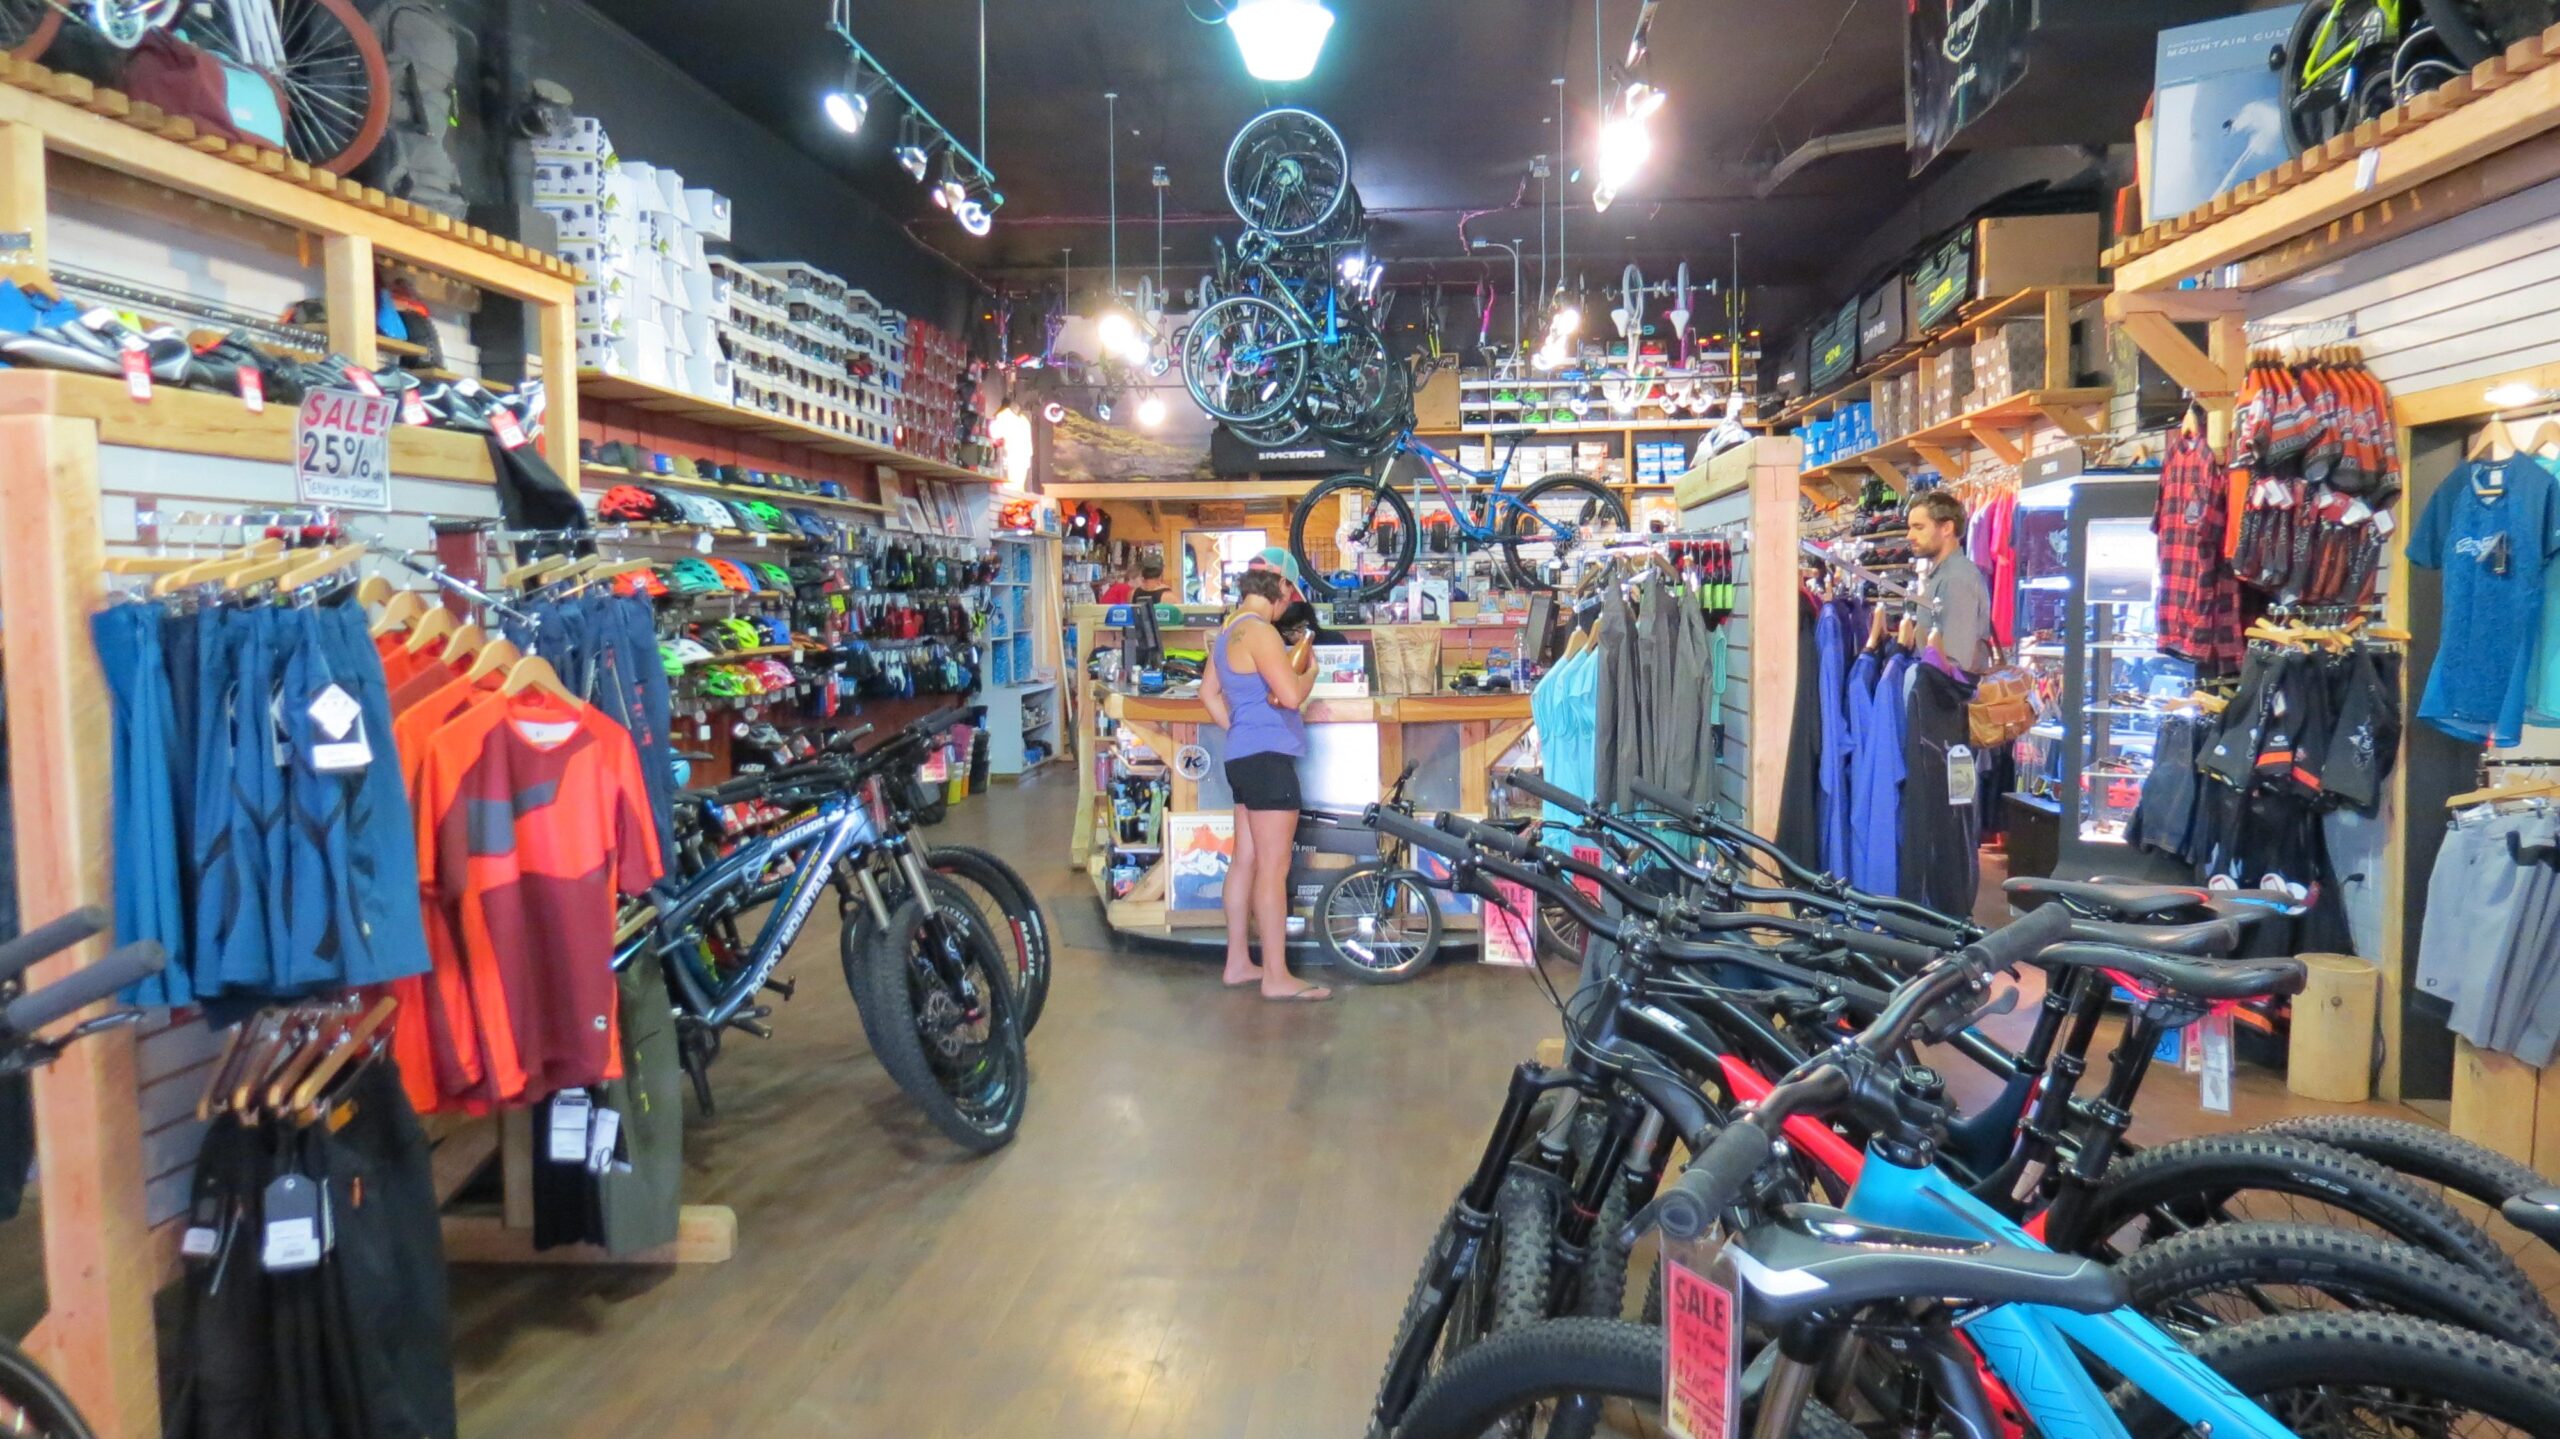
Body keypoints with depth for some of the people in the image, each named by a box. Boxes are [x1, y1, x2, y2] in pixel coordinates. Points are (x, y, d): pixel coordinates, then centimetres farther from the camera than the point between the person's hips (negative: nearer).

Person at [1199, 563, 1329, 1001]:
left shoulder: (1229, 631, 15)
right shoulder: (1259, 630, -16)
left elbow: (1208, 692, 24)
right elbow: (1290, 695, -23)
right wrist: (1310, 668, -4)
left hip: (1244, 757, 10)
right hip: (1268, 758, -10)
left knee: (1245, 861, 13)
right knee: (1273, 869, -6)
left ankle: (1238, 963, 20)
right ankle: (1277, 976, -1)